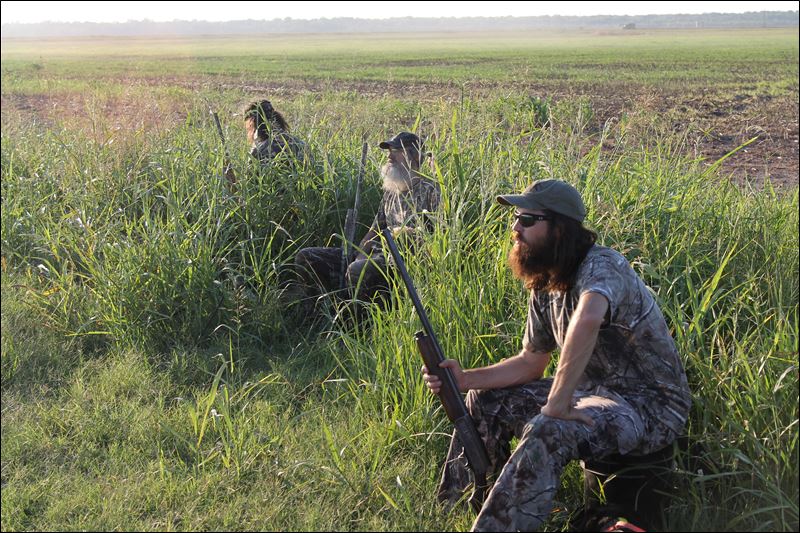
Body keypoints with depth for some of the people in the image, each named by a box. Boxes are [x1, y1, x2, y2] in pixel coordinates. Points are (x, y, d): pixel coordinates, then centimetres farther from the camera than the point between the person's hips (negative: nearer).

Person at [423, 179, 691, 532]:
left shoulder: (601, 266, -23)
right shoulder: (544, 287, 5)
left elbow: (587, 321, -47)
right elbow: (531, 363, 12)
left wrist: (558, 404, -40)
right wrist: (465, 379, -2)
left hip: (652, 406, -9)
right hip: (595, 390, 9)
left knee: (547, 432, -34)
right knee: (487, 401, 6)